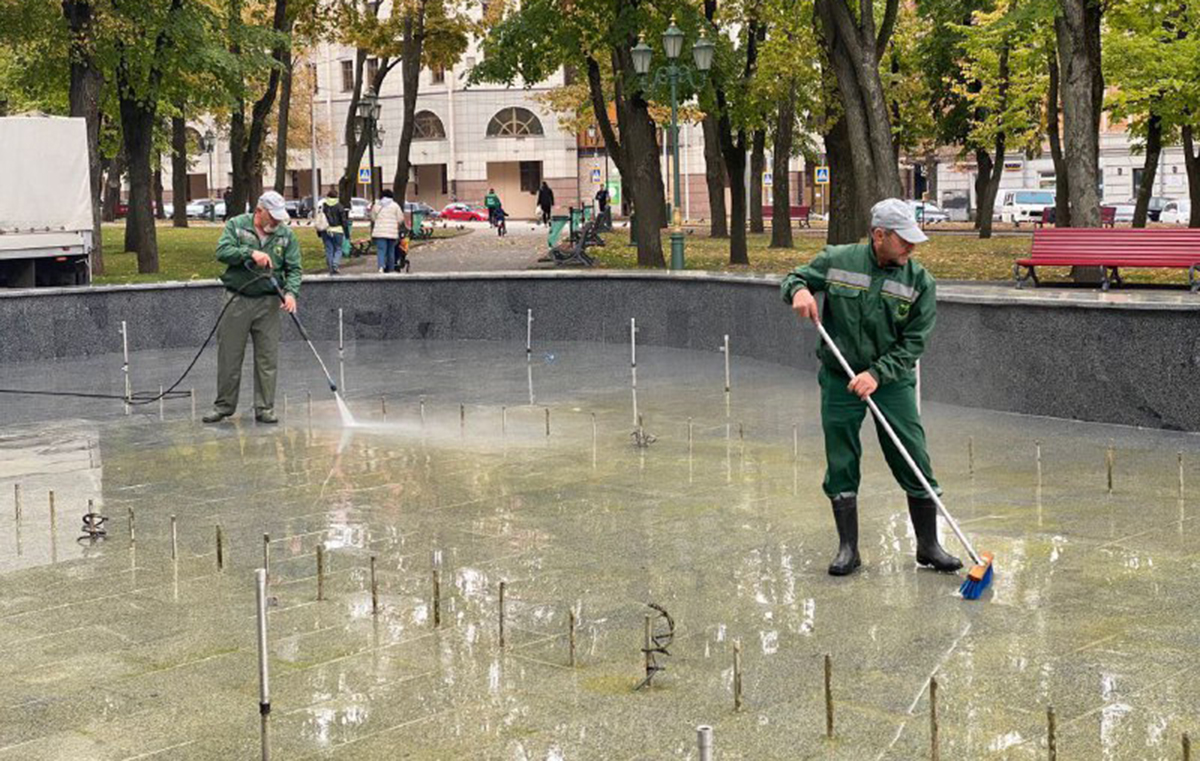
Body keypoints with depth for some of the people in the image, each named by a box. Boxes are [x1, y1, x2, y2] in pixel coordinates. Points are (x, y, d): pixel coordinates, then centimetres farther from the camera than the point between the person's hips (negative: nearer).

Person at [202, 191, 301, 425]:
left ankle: (265, 408, 9)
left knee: (268, 359, 1)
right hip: (237, 300, -1)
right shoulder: (236, 225, 0)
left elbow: (294, 269, 2)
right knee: (229, 355, 4)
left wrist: (290, 292, -15)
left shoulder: (286, 234, 4)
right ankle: (224, 405, 15)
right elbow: (222, 252, -12)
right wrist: (250, 253, -23)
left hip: (268, 303, 1)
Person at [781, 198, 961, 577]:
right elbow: (794, 278, 8)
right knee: (841, 467, 4)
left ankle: (928, 545, 13)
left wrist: (877, 374, -18)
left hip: (892, 381, 0)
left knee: (915, 464, -1)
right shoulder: (837, 261, -6)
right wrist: (799, 290, -17)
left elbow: (913, 342, -6)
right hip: (839, 380, 0)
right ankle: (848, 548, 16)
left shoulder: (919, 281, -6)